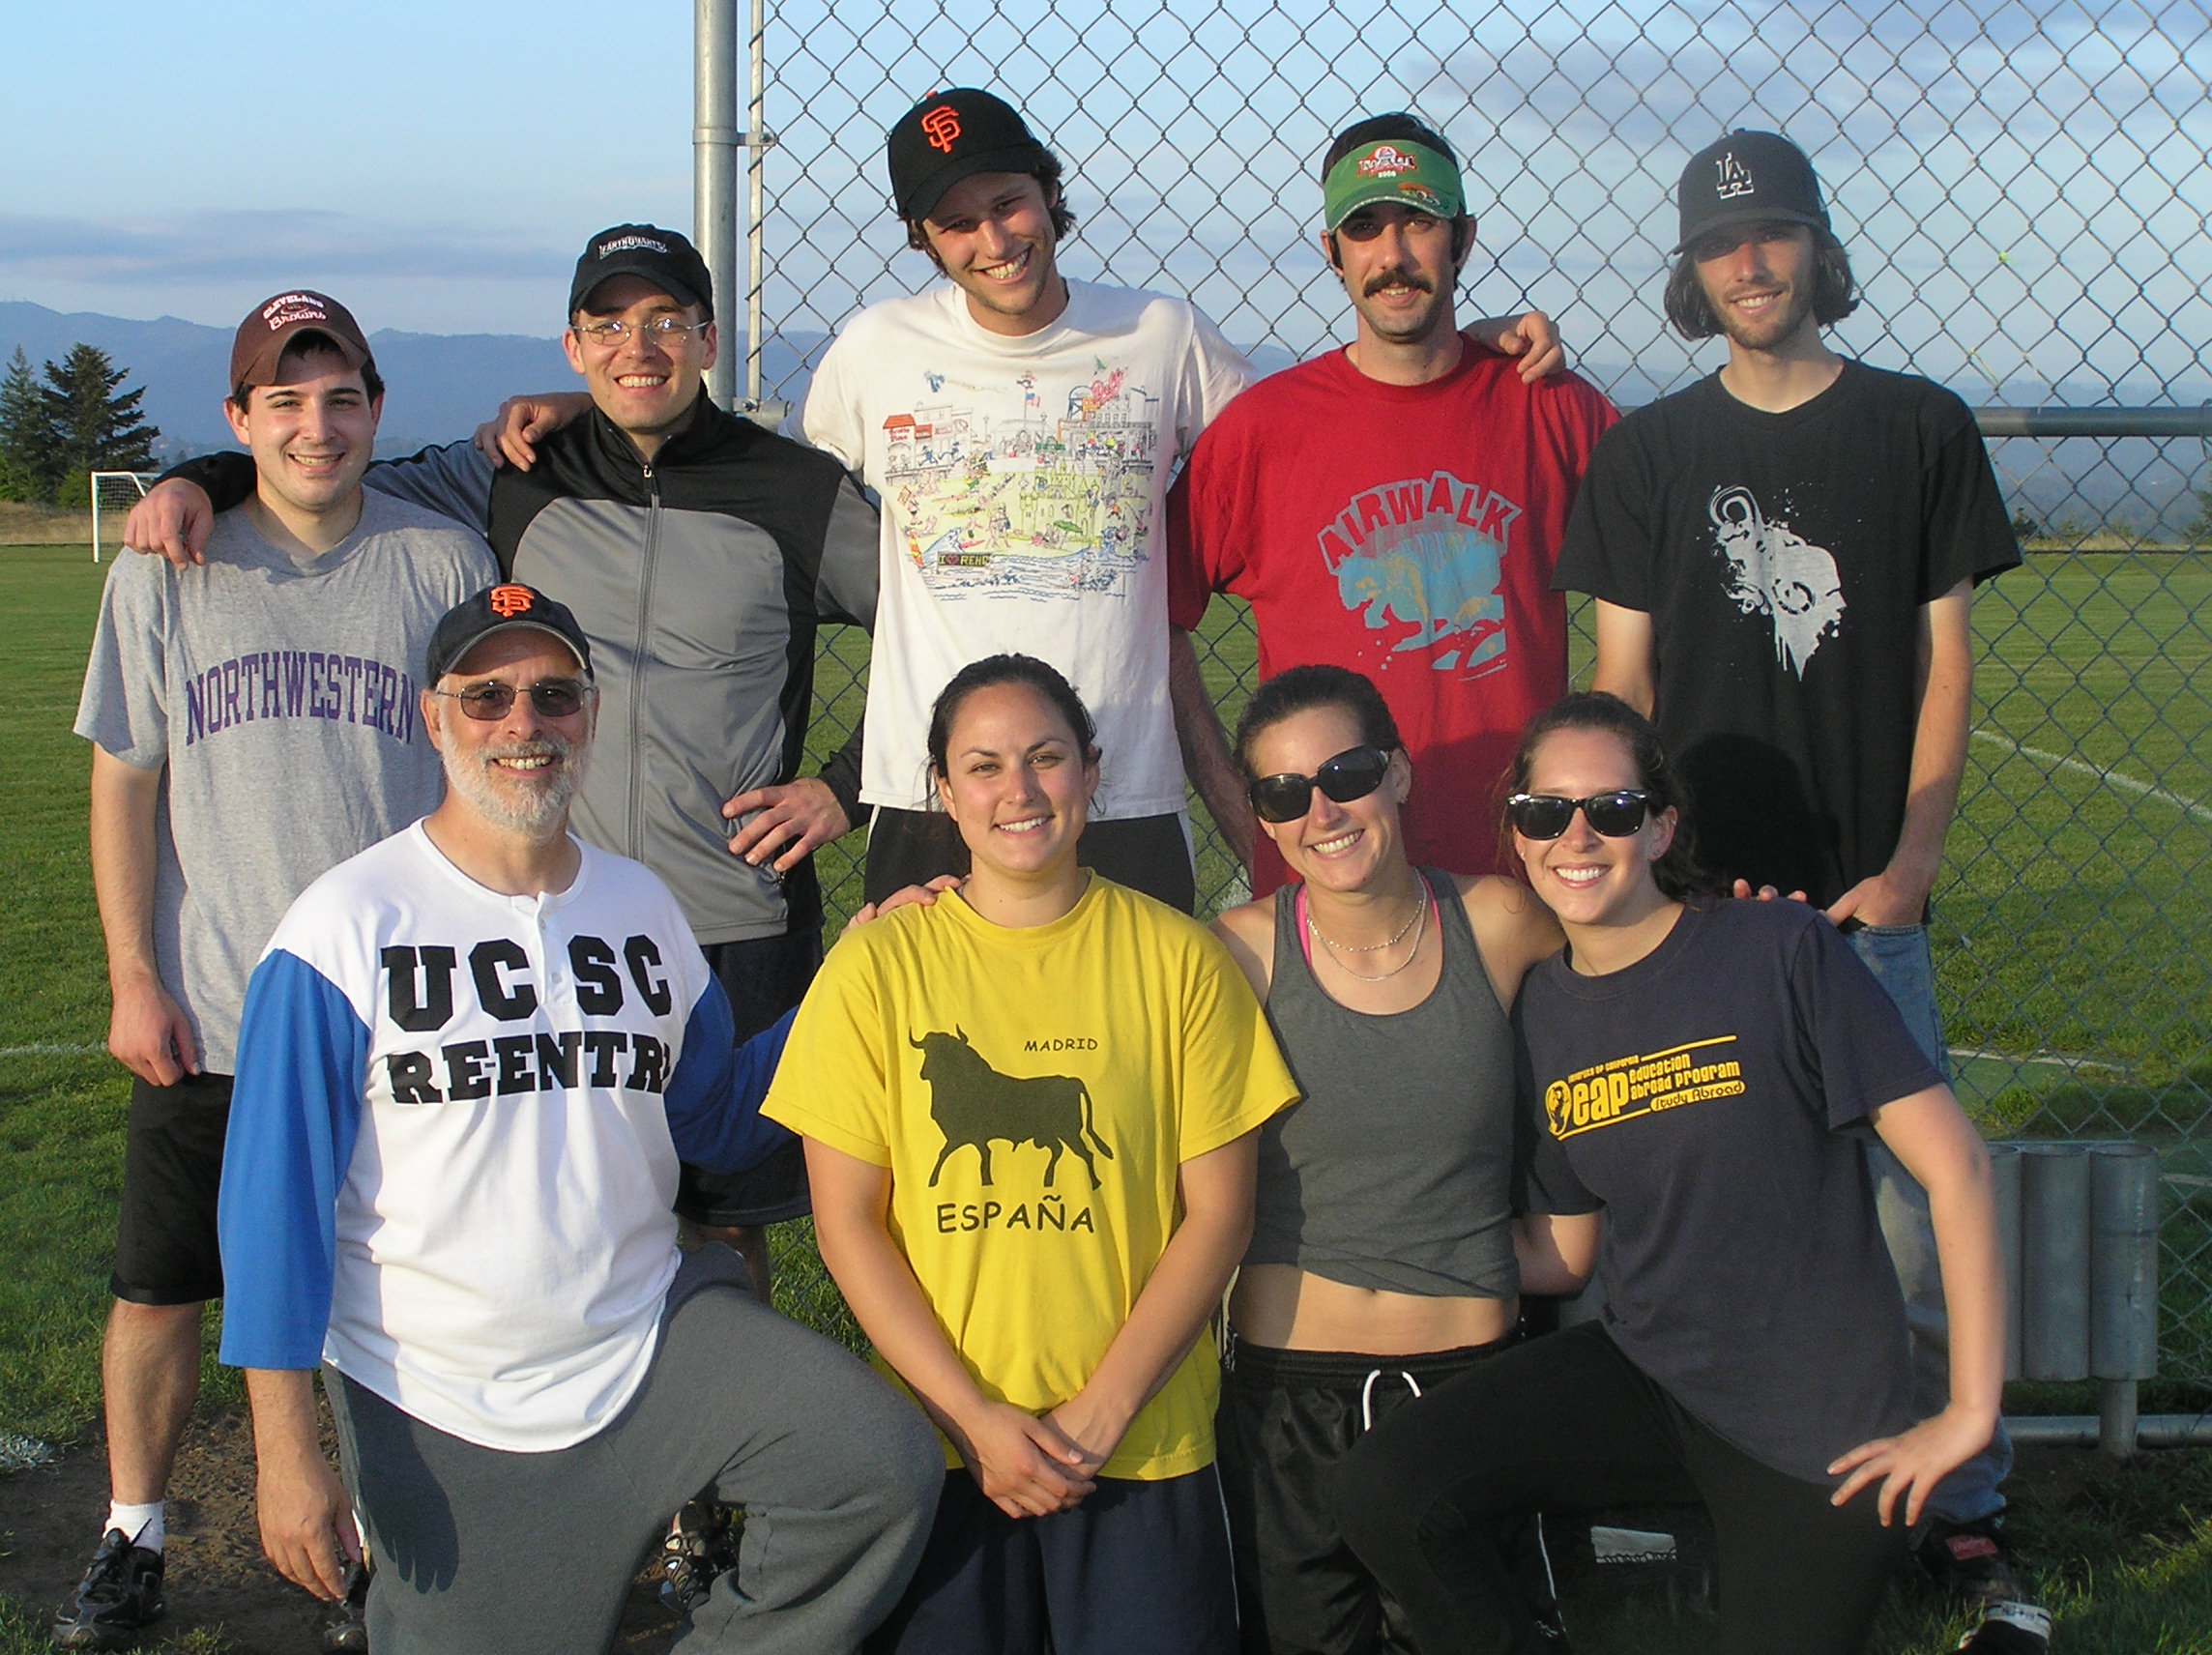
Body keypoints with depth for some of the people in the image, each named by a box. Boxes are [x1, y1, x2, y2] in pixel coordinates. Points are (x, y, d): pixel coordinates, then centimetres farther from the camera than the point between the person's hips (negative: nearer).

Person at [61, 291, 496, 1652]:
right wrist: (134, 977, -1)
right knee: (158, 1288, 8)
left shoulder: (442, 560, 0)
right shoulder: (168, 570, 2)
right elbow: (125, 782, 5)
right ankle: (133, 1541, 27)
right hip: (207, 1015, 1)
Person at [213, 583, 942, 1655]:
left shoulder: (642, 908, 8)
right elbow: (276, 1196, -9)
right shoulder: (348, 929, -8)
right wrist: (285, 1449, -12)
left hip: (649, 1340, 4)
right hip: (434, 1408, -3)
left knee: (883, 1468, -16)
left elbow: (715, 1126, 16)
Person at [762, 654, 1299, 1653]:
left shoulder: (1180, 959, 0)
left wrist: (1103, 1408, -10)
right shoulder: (877, 964, -1)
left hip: (1144, 1447, 0)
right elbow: (847, 1218, -2)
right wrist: (973, 1417, -9)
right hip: (936, 1444, 0)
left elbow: (1217, 1210, -1)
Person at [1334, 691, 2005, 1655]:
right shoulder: (1540, 1012, 2)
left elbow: (1954, 1164, -14)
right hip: (1642, 1366, 4)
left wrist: (1970, 1414, -13)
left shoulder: (1780, 952, -14)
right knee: (1379, 1494, -16)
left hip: (1816, 1425, -4)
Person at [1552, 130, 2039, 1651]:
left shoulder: (1921, 429, 8)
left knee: (1908, 1227, -5)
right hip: (1699, 901, 1)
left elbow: (1945, 662, 7)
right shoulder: (1650, 452, 9)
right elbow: (1623, 682, 7)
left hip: (1867, 902, -1)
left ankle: (1965, 1523, 7)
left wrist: (1913, 863, -4)